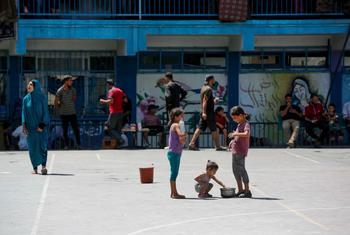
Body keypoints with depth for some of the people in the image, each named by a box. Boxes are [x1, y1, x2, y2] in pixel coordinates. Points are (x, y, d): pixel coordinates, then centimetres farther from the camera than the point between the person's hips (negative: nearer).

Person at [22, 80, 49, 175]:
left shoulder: (42, 98, -3)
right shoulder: (26, 99, 6)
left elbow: (45, 112, -4)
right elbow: (24, 113, 5)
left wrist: (42, 125, -13)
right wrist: (24, 126, -7)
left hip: (41, 125, -3)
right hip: (31, 127, 3)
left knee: (42, 145, -13)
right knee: (32, 147, 1)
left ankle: (43, 166, -19)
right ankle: (35, 168, 6)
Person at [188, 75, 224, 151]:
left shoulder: (203, 87, 15)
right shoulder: (208, 89, -15)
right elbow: (205, 101, -22)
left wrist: (213, 101, 24)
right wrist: (204, 112, -26)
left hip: (204, 112, 9)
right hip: (209, 112, -9)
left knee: (200, 128, 6)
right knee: (214, 129, 0)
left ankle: (192, 144, 0)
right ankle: (218, 146, 6)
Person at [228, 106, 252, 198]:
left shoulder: (246, 124, -14)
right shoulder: (240, 124, 15)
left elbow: (246, 134, -32)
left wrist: (235, 134, -28)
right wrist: (233, 140, 14)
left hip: (241, 151, -10)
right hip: (235, 150, 10)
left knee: (241, 170, -8)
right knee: (235, 170, 14)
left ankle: (247, 191, -3)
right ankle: (240, 190, 23)